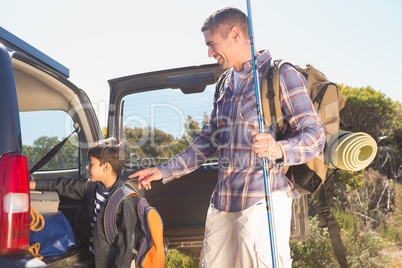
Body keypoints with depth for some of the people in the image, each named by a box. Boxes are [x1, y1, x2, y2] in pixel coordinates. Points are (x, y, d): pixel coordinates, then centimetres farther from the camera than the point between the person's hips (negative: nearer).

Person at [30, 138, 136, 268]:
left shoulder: (124, 202, -24)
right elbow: (66, 186, 11)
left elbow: (125, 245, -21)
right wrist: (32, 184, 13)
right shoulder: (94, 187, -1)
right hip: (93, 257, 7)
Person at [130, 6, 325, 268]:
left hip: (263, 198, -7)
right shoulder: (227, 84, 19)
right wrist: (164, 171, 18)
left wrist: (278, 150, -31)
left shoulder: (282, 75, -4)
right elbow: (208, 139, 23)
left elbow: (314, 134, -10)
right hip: (223, 198, 7)